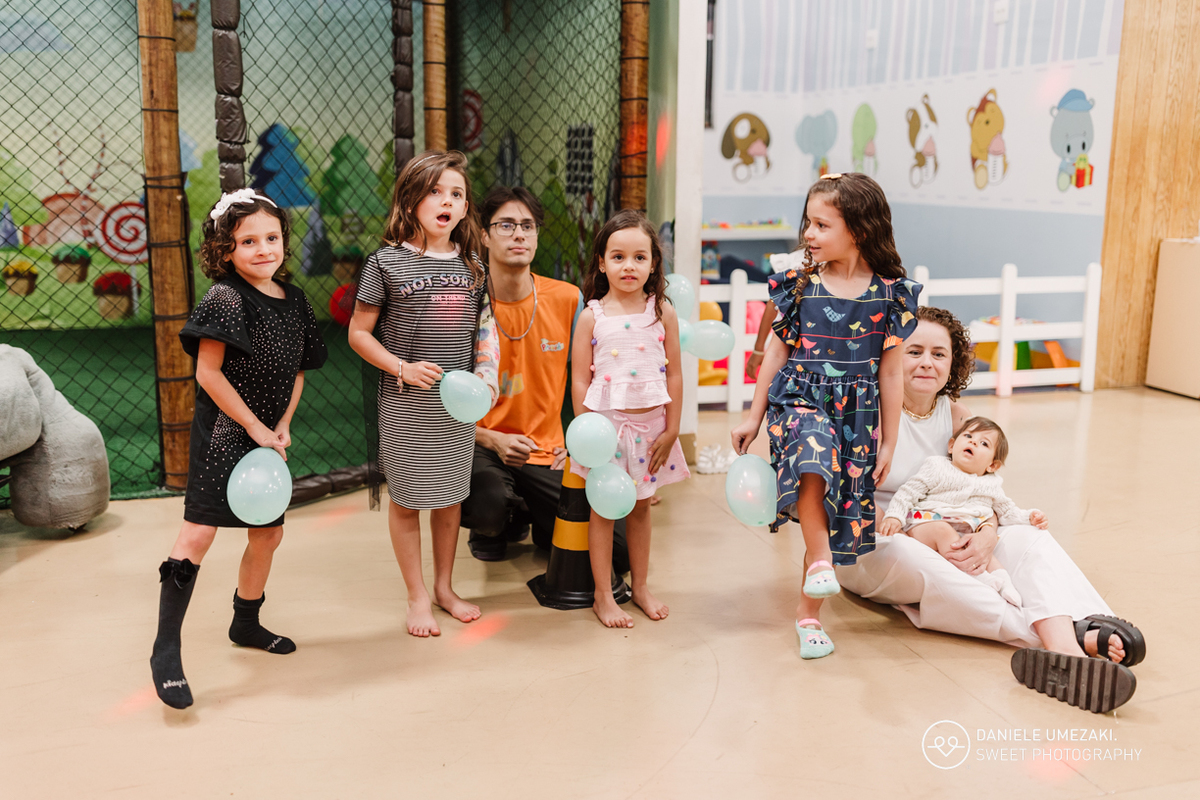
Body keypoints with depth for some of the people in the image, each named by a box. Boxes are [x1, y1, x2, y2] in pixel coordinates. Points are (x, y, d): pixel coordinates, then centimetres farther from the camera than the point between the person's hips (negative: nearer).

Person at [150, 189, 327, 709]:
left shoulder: (293, 300, 7)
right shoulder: (226, 299, -13)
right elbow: (208, 373, -16)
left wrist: (283, 426, 0)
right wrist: (256, 427, -13)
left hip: (268, 437, 8)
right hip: (223, 432, -7)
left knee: (268, 533, 15)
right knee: (199, 531, -14)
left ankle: (246, 623, 37)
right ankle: (165, 650, -6)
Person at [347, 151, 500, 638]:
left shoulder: (470, 264, 5)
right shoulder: (386, 262, -7)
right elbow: (358, 332, -3)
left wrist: (485, 378, 0)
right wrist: (402, 368, -15)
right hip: (406, 403, -4)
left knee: (450, 496, 14)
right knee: (406, 499, 7)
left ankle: (444, 587, 32)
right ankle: (417, 597, 22)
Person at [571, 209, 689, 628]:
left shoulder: (663, 313, -1)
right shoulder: (592, 316, -5)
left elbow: (674, 375, 2)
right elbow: (580, 380, -4)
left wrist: (671, 429, -1)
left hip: (651, 424, 2)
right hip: (606, 423, -2)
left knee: (641, 506, 15)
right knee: (603, 507, 7)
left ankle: (640, 586, 31)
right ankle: (603, 596, 19)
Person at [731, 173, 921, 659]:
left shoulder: (890, 292, -2)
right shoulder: (798, 284, 0)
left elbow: (890, 373, 3)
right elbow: (777, 352, 8)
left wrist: (889, 442, 5)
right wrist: (754, 417, 10)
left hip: (858, 413, 1)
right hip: (801, 400, 0)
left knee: (838, 514, 4)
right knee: (813, 464, -34)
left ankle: (809, 611, 20)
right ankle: (820, 562, -18)